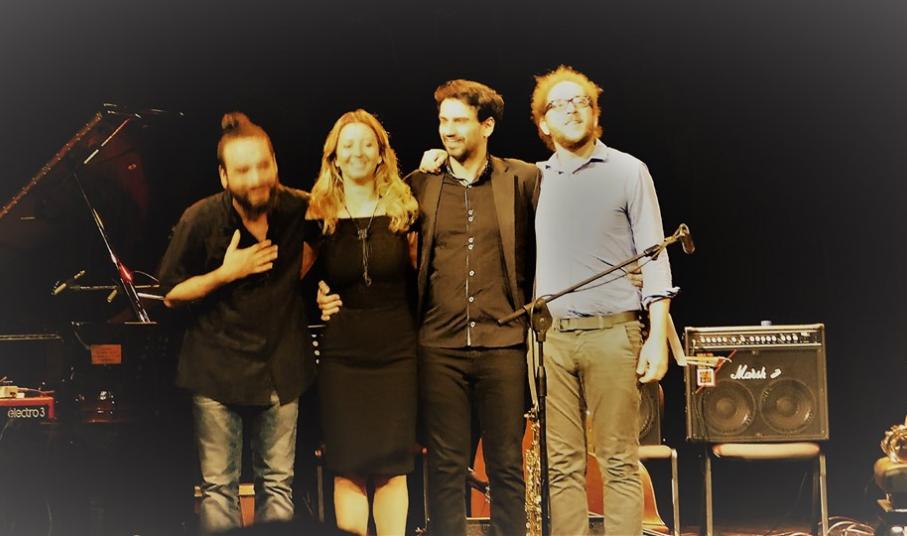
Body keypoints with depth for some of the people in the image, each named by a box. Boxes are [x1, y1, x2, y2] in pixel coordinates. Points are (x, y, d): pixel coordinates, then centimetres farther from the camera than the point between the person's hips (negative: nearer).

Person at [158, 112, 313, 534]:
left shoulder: (298, 211, -4)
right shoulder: (201, 220, -10)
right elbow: (171, 294, -3)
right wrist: (226, 273, -15)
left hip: (280, 368, 2)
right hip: (218, 369, -2)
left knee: (278, 483, 9)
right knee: (218, 487, 2)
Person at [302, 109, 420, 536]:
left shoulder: (402, 209, 3)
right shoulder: (320, 217, 3)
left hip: (397, 352, 0)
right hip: (342, 353, 0)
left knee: (393, 467, 2)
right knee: (348, 467, 1)